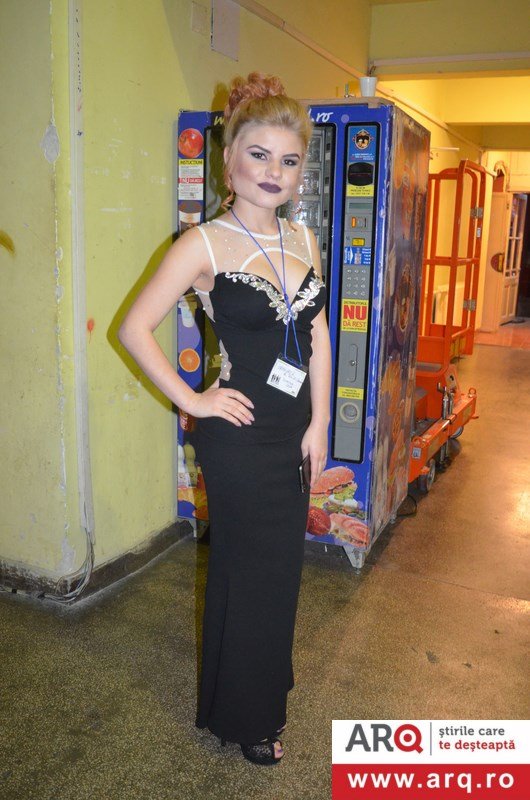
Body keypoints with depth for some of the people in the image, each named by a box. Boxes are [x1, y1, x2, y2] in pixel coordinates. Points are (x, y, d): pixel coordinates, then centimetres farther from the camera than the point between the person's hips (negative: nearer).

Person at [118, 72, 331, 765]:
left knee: (282, 565, 19)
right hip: (240, 434, -6)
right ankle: (241, 716, 34)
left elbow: (318, 336, 9)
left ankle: (268, 689, 44)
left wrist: (318, 423, 3)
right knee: (248, 571, 9)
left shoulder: (303, 240, 6)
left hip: (294, 432, 6)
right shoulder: (205, 245, -12)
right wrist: (191, 400, -11)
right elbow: (134, 328, -11)